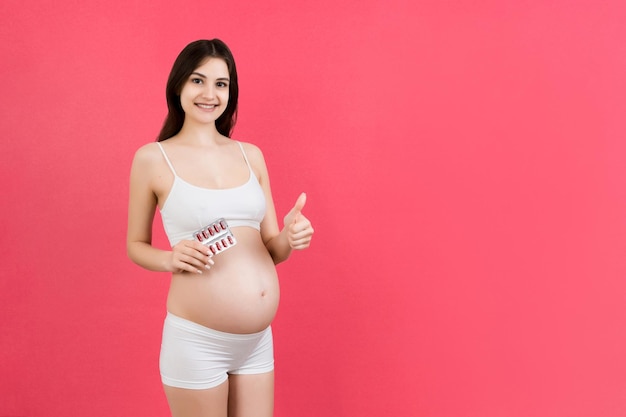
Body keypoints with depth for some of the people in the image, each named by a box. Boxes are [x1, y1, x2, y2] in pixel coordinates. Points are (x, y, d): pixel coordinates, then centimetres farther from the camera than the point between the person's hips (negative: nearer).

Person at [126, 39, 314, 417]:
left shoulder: (251, 155, 6)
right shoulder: (152, 158, -4)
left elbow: (271, 249, 10)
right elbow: (136, 245, 5)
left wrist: (289, 237, -11)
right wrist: (172, 259, -15)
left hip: (259, 340, 4)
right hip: (196, 342, -4)